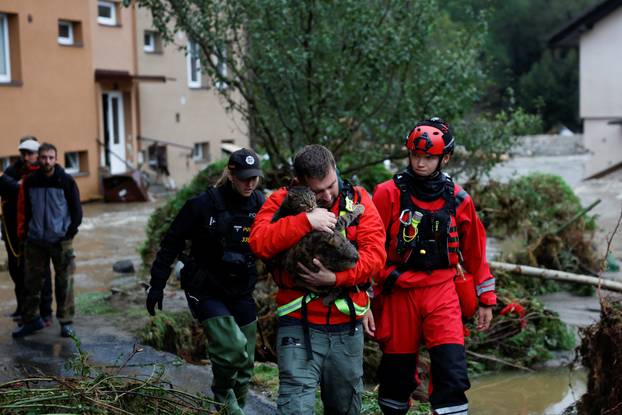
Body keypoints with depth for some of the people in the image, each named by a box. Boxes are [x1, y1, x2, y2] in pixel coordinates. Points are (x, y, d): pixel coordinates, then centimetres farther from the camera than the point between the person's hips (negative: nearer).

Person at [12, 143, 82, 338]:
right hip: (35, 242, 3)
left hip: (61, 241, -2)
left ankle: (66, 322, 11)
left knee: (64, 283, 2)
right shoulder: (29, 182, 2)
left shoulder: (67, 181, -5)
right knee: (31, 282, 8)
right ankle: (31, 320, 21)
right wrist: (23, 233, 5)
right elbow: (23, 209, 10)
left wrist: (70, 233, -5)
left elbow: (77, 210, 0)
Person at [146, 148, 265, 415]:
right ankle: (223, 393, 8)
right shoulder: (204, 204, -15)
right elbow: (172, 243, -9)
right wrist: (157, 285, -7)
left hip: (241, 292, 4)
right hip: (206, 289, -4)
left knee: (245, 361, 9)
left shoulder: (261, 205, -6)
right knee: (231, 348, -21)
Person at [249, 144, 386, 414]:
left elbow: (375, 252, -9)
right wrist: (305, 220, -27)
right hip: (298, 324, -2)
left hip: (347, 326, 3)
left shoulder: (358, 199, 1)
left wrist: (336, 278, -22)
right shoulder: (282, 201, -3)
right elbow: (258, 242, -19)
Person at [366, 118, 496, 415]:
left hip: (442, 293, 1)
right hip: (399, 294, -1)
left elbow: (474, 252, 14)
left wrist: (486, 299, 15)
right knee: (397, 374, 9)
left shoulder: (458, 200, 4)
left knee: (453, 372, -10)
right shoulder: (388, 194, -5)